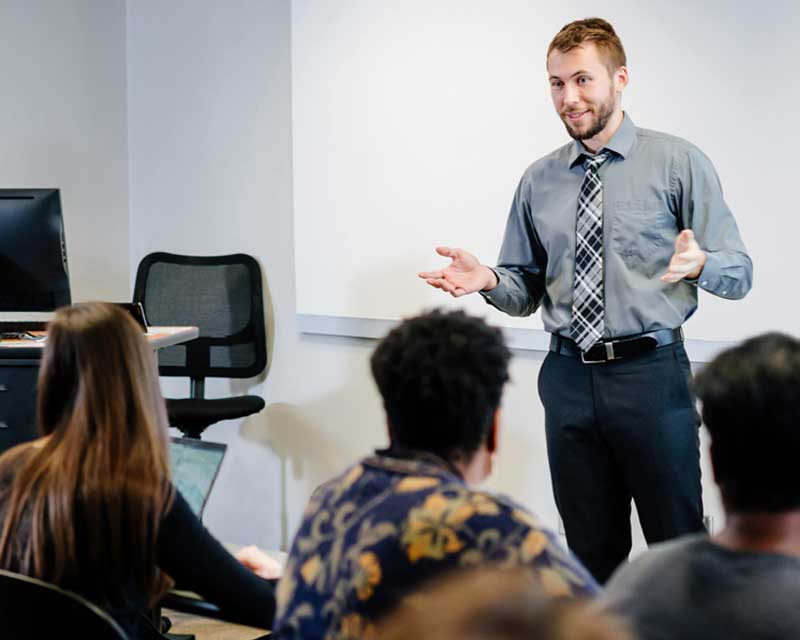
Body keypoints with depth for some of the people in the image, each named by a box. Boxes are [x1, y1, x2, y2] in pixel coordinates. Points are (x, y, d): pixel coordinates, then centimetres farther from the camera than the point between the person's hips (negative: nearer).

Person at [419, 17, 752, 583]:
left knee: (678, 541, 1)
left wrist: (699, 263, -26)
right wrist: (487, 280, -8)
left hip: (651, 373, -3)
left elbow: (738, 273, -3)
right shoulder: (540, 180, 10)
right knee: (591, 547, 12)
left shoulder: (678, 163, -1)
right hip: (569, 380, 4)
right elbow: (526, 290, 14)